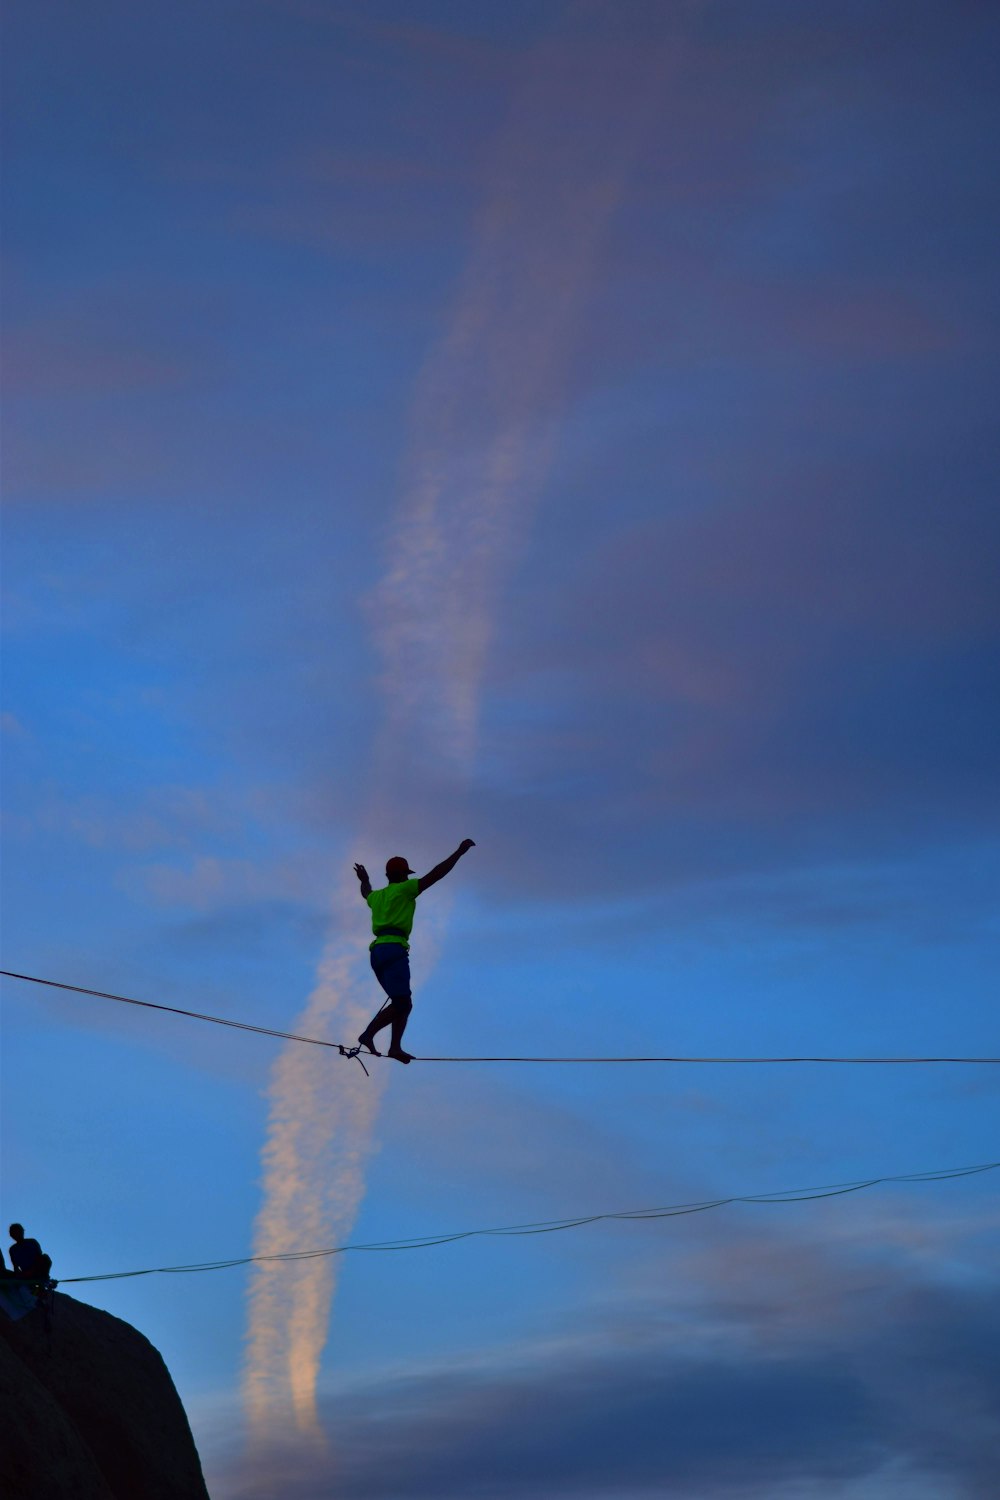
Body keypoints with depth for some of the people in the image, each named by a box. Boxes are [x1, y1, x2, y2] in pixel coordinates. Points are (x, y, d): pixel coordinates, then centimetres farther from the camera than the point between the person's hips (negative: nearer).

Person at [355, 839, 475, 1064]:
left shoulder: (377, 896, 23)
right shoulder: (404, 889, 3)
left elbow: (366, 893, 49)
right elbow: (435, 875, -3)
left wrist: (364, 880, 71)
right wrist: (459, 852, -1)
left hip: (377, 951, 8)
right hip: (394, 948, -8)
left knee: (403, 1003, 9)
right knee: (401, 1001, -15)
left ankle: (395, 1047, -5)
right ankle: (368, 1034, -29)